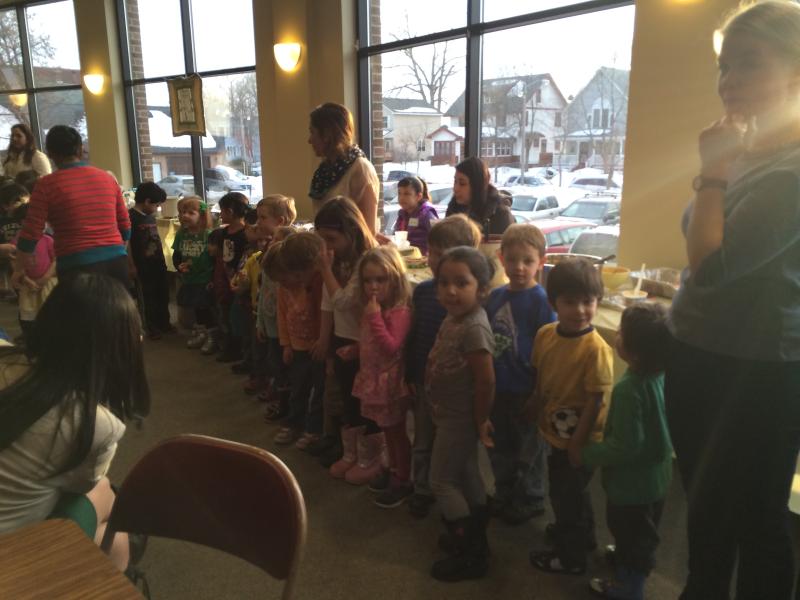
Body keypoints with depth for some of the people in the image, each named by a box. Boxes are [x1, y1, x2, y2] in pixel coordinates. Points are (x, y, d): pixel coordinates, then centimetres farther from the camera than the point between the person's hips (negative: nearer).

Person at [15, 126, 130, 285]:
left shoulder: (47, 184, -1)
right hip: (116, 260, 4)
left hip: (78, 266, -4)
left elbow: (30, 234, -1)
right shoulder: (107, 178, 11)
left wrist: (20, 271, 14)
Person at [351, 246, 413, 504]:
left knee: (397, 431, 6)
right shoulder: (373, 309, 6)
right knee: (387, 429, 21)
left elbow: (391, 347, -33)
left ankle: (404, 481, 20)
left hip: (391, 381, -8)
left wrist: (375, 317, -34)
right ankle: (394, 470, 36)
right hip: (374, 378, 9)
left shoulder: (400, 311, -23)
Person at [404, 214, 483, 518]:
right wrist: (410, 375, 7)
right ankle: (422, 491, 36)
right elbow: (412, 334, 6)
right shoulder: (422, 290, -1)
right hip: (424, 379, 5)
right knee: (423, 441, 18)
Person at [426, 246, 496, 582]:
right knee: (467, 477, 21)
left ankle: (471, 555, 16)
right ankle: (473, 538, 39)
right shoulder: (453, 318, 0)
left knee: (441, 480, 3)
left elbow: (486, 381, -27)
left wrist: (480, 421, -17)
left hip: (459, 417, -9)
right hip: (452, 414, 9)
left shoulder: (474, 328, -29)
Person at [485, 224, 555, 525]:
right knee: (500, 445, 21)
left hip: (526, 390, -6)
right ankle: (504, 495, 41)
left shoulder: (541, 300, -15)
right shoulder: (495, 297, 2)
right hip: (497, 387, 6)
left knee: (530, 448, 12)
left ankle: (530, 500, 33)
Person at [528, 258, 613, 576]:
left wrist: (576, 442, -19)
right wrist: (535, 410, 7)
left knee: (567, 493, 11)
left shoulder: (595, 348, -26)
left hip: (579, 441, -7)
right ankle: (580, 535, 53)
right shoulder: (545, 335, -8)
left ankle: (571, 557, 34)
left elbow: (595, 400, -23)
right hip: (555, 433, 7)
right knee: (565, 490, 27)